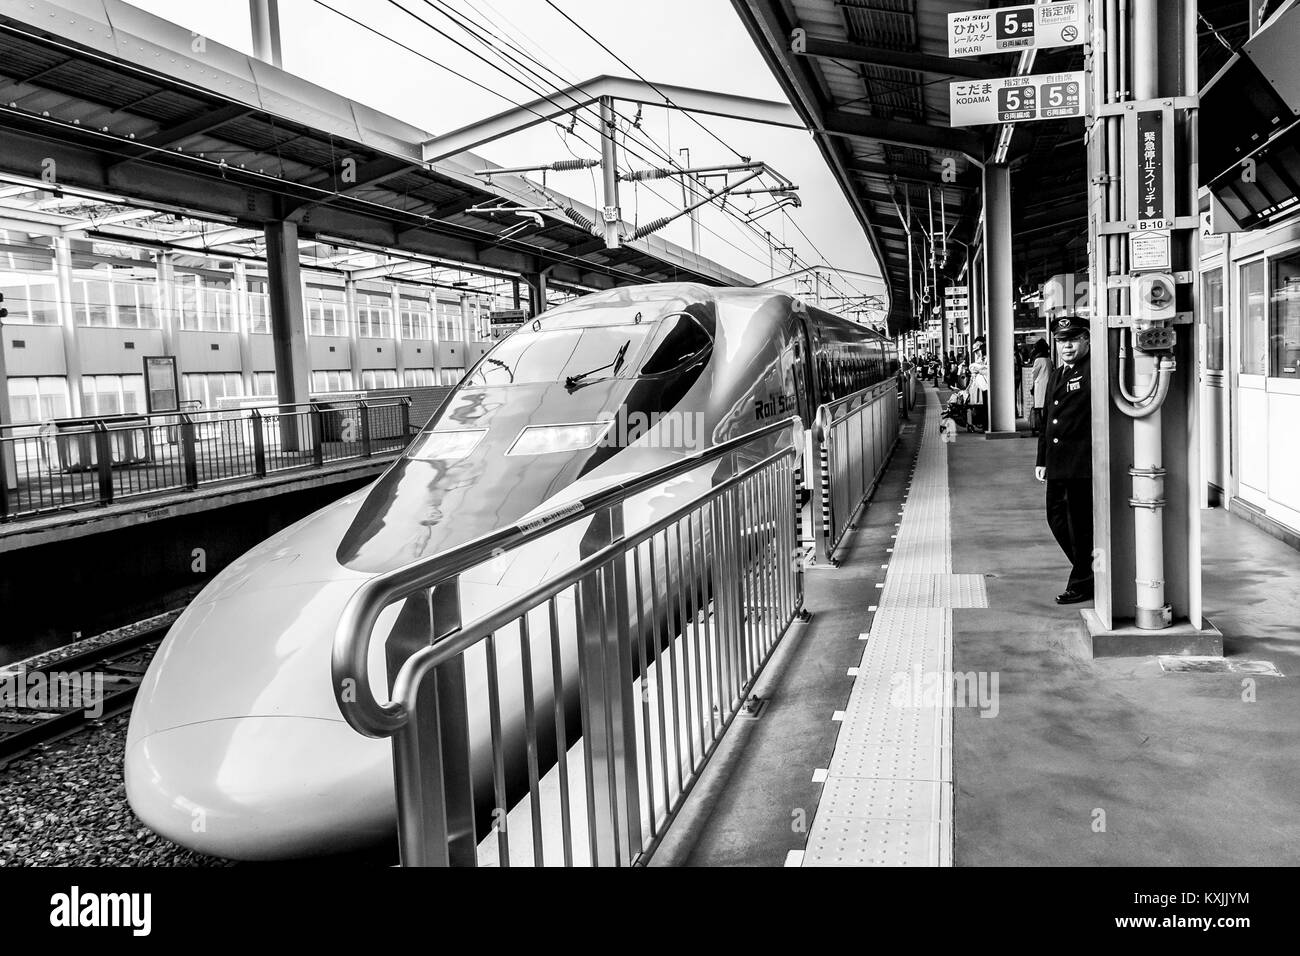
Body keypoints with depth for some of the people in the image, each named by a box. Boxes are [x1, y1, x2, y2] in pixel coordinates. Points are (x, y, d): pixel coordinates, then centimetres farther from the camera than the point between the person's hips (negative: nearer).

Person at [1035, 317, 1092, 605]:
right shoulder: (1055, 375, 17)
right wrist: (1042, 459, 19)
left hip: (1082, 464, -9)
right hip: (1058, 465, 9)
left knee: (1080, 525, 0)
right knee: (1057, 519, 15)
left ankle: (1082, 585, 14)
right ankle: (1086, 570, 32)